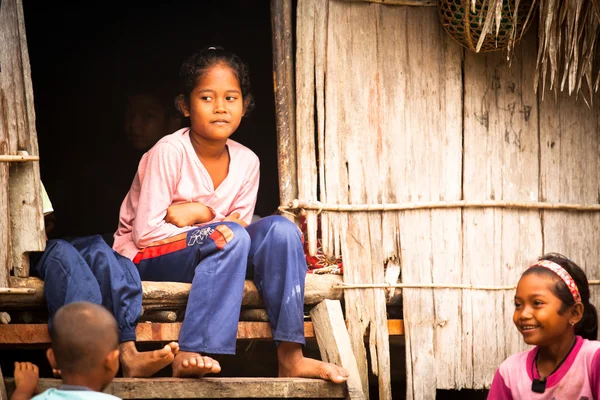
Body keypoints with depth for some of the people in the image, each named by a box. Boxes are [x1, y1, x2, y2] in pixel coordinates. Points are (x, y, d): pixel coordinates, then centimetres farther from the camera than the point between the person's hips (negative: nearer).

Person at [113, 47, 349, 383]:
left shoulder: (246, 162, 0)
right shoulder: (168, 153, -17)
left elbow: (239, 224, 3)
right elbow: (145, 233, -19)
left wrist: (201, 211, -17)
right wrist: (213, 229, -19)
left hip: (211, 261, 6)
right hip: (146, 261, -6)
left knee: (280, 229, -16)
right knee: (231, 238, -32)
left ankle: (290, 355, -21)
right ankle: (190, 355, -38)